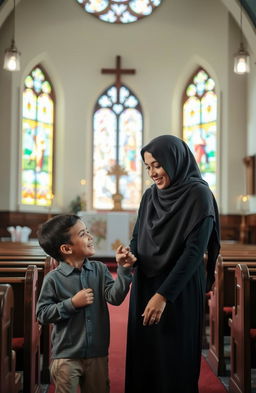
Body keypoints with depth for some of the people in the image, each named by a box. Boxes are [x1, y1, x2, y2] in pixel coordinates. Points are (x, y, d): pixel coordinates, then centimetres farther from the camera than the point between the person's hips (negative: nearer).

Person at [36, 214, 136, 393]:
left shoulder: (99, 269, -1)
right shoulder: (54, 278, -12)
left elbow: (114, 297, -12)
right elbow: (42, 314, -10)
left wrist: (124, 270, -23)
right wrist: (72, 303, -18)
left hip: (98, 354, 4)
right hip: (66, 356, -4)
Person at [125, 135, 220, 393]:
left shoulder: (199, 195, -12)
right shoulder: (150, 195, 8)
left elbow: (195, 251, -18)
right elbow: (137, 237, 12)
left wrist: (163, 294, -22)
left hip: (179, 293, -6)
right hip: (144, 288, 6)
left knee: (174, 362, 3)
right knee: (142, 358, 11)